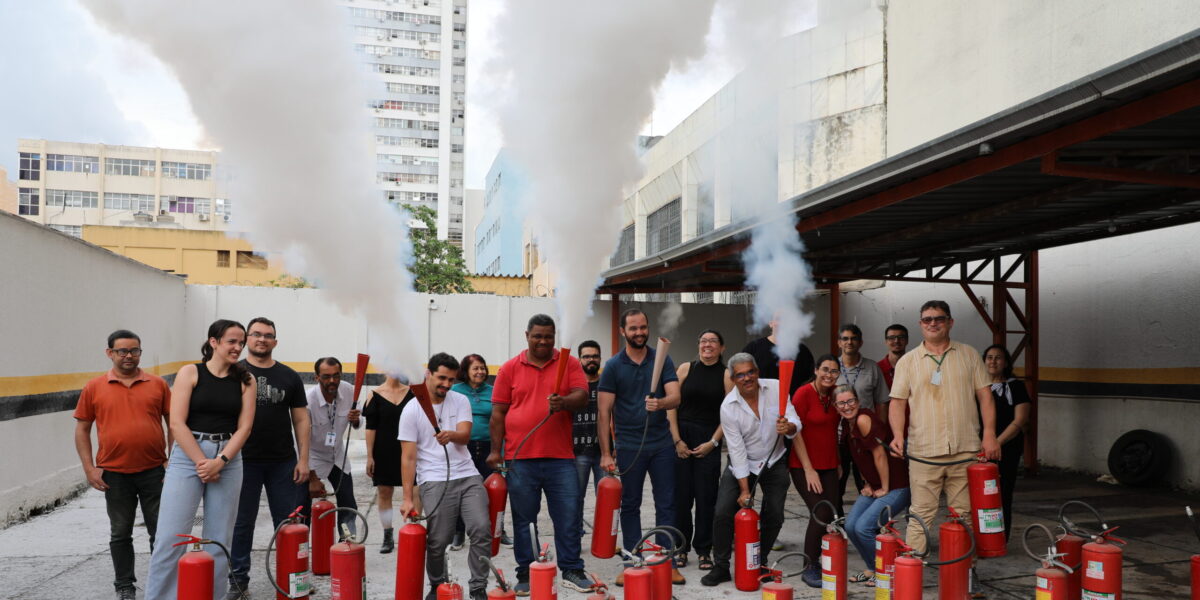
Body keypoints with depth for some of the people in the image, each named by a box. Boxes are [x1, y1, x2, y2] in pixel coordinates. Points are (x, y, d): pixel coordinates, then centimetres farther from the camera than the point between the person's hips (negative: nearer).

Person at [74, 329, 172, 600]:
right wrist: (89, 468, -1)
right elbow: (82, 429, 6)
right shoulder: (94, 388, 2)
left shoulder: (157, 384, 2)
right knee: (120, 534, 12)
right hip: (114, 475, 0)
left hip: (154, 472, 0)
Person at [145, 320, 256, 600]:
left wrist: (219, 461, -11)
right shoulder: (190, 372, 0)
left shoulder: (246, 381, 6)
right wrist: (202, 462, -10)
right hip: (188, 456, -2)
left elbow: (244, 427, 1)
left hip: (228, 459, 2)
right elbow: (177, 423, -7)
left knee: (219, 540, 5)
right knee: (171, 538, -5)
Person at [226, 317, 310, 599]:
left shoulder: (289, 377, 7)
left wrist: (303, 459, 0)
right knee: (241, 523, 8)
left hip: (283, 462, 2)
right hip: (243, 461, -1)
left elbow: (301, 420, 7)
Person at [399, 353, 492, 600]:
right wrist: (408, 498, -7)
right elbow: (409, 457, -2)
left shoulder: (461, 401, 7)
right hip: (434, 482, -2)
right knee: (437, 541, -3)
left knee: (482, 529, -11)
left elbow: (465, 435, -9)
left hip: (468, 477, 2)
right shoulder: (412, 410, -1)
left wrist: (451, 435, -34)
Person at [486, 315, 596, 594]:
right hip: (520, 458, 0)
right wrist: (495, 451, 1)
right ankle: (525, 574, 19)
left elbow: (582, 396, -5)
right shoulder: (510, 368, 6)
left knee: (568, 517, 4)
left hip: (560, 458, 0)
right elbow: (498, 413, 6)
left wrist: (564, 402, -27)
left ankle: (572, 571, 17)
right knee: (523, 519, 8)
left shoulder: (569, 364, 6)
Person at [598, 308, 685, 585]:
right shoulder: (613, 366, 0)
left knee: (666, 505, 5)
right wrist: (605, 453, -7)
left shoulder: (663, 360, 4)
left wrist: (660, 403, -31)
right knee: (630, 506, 7)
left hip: (661, 444, 1)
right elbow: (603, 411, -2)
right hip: (629, 446, -1)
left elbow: (675, 397, -7)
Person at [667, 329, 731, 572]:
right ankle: (681, 548, 14)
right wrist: (677, 440, -5)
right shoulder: (686, 369, 4)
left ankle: (703, 550, 14)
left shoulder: (726, 375, 2)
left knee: (706, 497, 1)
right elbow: (671, 406, 2)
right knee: (681, 495, 2)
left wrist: (713, 442, -8)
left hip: (709, 441, -1)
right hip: (681, 437, 1)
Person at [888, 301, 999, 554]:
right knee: (921, 515, -2)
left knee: (964, 515, 9)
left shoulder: (969, 355, 10)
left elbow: (985, 397, 9)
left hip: (965, 450, 2)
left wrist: (989, 435, 0)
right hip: (924, 452, -1)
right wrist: (898, 434, -11)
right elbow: (897, 402, 5)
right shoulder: (908, 361, 6)